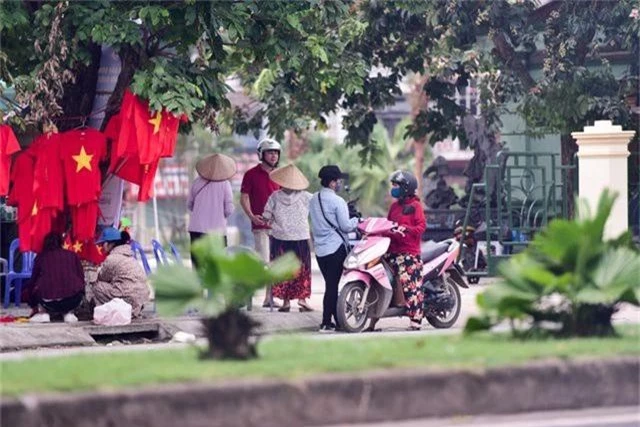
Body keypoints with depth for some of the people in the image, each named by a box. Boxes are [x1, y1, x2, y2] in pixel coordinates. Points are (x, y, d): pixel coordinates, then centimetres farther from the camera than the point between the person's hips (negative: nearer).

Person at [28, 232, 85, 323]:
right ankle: (68, 313, 15)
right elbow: (81, 278, 20)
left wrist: (33, 305, 41)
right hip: (72, 301, 1)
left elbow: (33, 280, 27)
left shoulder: (41, 257, 18)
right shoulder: (72, 255, 18)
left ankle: (43, 313, 11)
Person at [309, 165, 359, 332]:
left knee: (330, 284, 13)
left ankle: (338, 319, 17)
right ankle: (326, 323, -5)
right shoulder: (337, 201, -13)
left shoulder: (313, 200, 10)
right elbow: (346, 226, -13)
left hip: (319, 248, 7)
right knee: (332, 285, -4)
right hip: (335, 247, -7)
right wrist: (355, 220, 6)